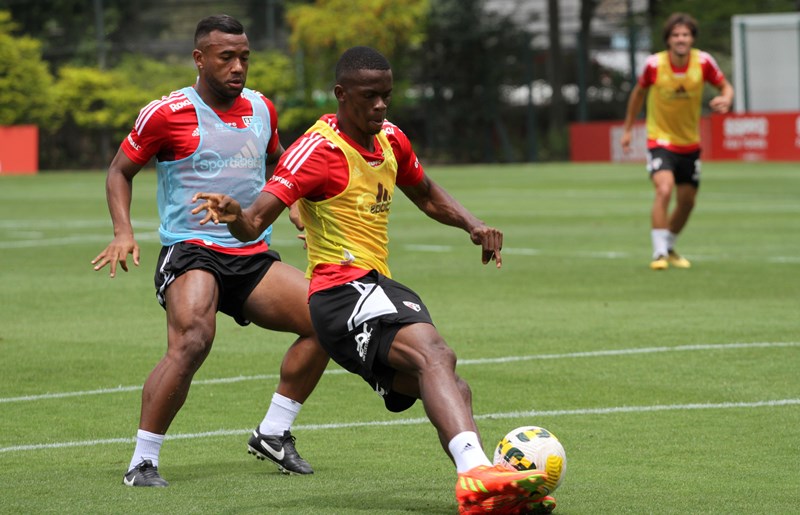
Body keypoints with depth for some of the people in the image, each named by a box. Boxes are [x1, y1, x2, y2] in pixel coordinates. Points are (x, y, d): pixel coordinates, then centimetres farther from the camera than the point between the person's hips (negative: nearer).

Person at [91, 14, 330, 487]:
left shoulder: (262, 109, 10)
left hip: (253, 256, 6)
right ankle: (142, 462, -19)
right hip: (191, 252, -6)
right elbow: (120, 171, 6)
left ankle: (274, 433, 7)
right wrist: (123, 232, -8)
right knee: (192, 343, -31)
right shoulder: (168, 114, -7)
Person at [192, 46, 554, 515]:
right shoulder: (320, 149, -12)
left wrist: (473, 225, 13)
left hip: (379, 290, 10)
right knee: (434, 354, -33)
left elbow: (427, 195, 31)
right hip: (343, 293, -10)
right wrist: (234, 215, -43)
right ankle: (477, 473, -53)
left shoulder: (391, 140, 13)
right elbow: (256, 221, -19)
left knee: (452, 392, 8)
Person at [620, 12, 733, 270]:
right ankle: (659, 253, -20)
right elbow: (639, 92, 2)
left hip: (690, 143, 4)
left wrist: (725, 100, -24)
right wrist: (627, 129, 7)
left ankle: (669, 248, 37)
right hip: (660, 140, -4)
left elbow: (725, 86, 1)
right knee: (664, 189, -26)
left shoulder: (703, 62, -13)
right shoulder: (654, 64, -17)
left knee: (687, 202, 13)